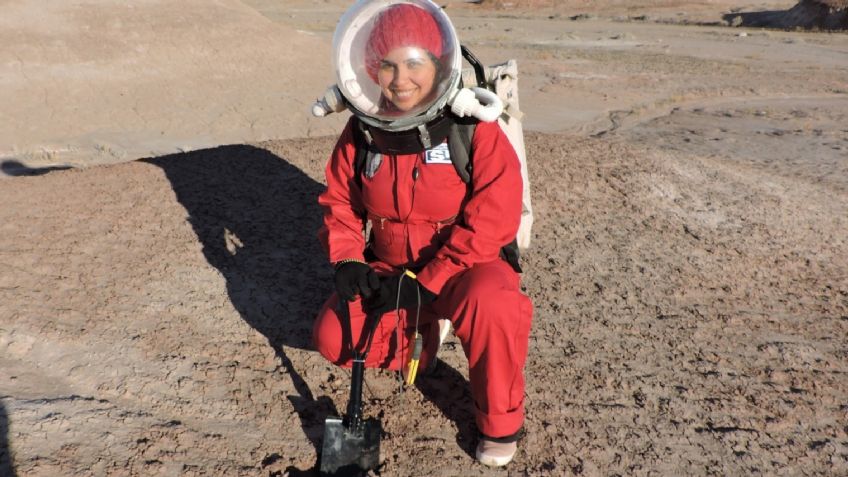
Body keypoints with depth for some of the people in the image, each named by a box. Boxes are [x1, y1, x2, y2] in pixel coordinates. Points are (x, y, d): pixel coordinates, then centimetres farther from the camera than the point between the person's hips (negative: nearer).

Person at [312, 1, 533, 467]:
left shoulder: (474, 128, -19)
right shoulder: (363, 130, -5)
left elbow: (491, 220, -24)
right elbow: (339, 200, 7)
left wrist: (424, 285, -25)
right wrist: (347, 260, -11)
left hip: (463, 267, -4)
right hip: (389, 270, 5)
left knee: (491, 304, -37)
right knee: (332, 338, -11)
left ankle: (501, 421, -9)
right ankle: (419, 337, 20)